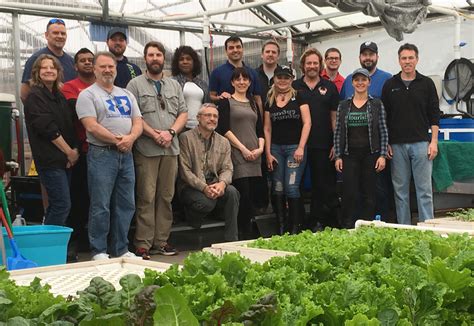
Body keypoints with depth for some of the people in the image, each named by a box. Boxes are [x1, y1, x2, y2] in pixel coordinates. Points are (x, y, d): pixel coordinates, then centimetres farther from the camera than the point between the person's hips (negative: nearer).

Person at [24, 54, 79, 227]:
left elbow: (69, 126, 17)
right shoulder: (34, 96, -7)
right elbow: (47, 128, -14)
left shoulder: (59, 96, 18)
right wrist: (69, 151, -11)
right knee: (63, 205, -12)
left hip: (65, 159, 8)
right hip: (50, 160, -8)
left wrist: (74, 150, 1)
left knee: (56, 205, 11)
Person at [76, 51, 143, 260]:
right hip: (101, 154, -6)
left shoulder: (126, 95, 18)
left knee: (126, 204, 9)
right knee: (101, 206, -4)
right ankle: (98, 251, 6)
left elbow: (138, 123, 11)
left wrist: (130, 138, -10)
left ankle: (121, 249, 19)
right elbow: (91, 126, -12)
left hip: (126, 154, 6)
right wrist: (116, 140, -13)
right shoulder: (88, 95, -1)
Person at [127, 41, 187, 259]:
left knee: (166, 196, 7)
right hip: (146, 149, -5)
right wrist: (154, 134, -14)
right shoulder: (136, 84, 3)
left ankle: (161, 241, 14)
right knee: (146, 197, -6)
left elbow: (183, 113, 13)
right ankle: (143, 244, -1)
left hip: (171, 148, 5)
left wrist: (171, 132, -4)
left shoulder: (174, 85, 18)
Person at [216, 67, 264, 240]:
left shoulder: (253, 104, 20)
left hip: (254, 156, 5)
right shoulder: (226, 102, 2)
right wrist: (243, 149, -11)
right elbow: (224, 129, -7)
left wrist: (260, 148, 0)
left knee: (251, 196, 3)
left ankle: (250, 234, 7)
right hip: (237, 155, -5)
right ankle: (246, 234, -8)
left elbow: (260, 130, 19)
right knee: (244, 194, -13)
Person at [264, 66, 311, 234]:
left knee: (292, 187, -9)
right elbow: (267, 128, 10)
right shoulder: (270, 101, 11)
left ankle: (296, 226, 0)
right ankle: (281, 226, 11)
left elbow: (307, 123, -3)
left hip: (294, 147, -4)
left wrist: (301, 147, -11)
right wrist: (268, 153, 3)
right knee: (277, 188, 3)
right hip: (276, 148, 4)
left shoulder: (298, 97, 2)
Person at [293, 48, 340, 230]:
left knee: (323, 185, 3)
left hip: (323, 145, 0)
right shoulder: (294, 87, 7)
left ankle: (319, 222, 12)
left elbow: (334, 117, 6)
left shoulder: (329, 87, 8)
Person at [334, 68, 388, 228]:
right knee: (350, 193, -3)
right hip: (350, 156, 1)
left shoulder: (377, 104, 4)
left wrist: (382, 155, -5)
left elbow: (383, 132, 2)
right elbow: (338, 132, 7)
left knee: (369, 194, 3)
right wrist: (337, 156, 1)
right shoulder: (343, 106, 8)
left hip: (371, 155, -1)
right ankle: (347, 228, 5)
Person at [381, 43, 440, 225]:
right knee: (400, 189, 5)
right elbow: (384, 117, 9)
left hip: (421, 143, -1)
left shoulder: (426, 84, 5)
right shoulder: (390, 85, 8)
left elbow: (434, 115, 5)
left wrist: (433, 141, -3)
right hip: (397, 145, 2)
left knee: (424, 189, -2)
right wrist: (386, 143, 2)